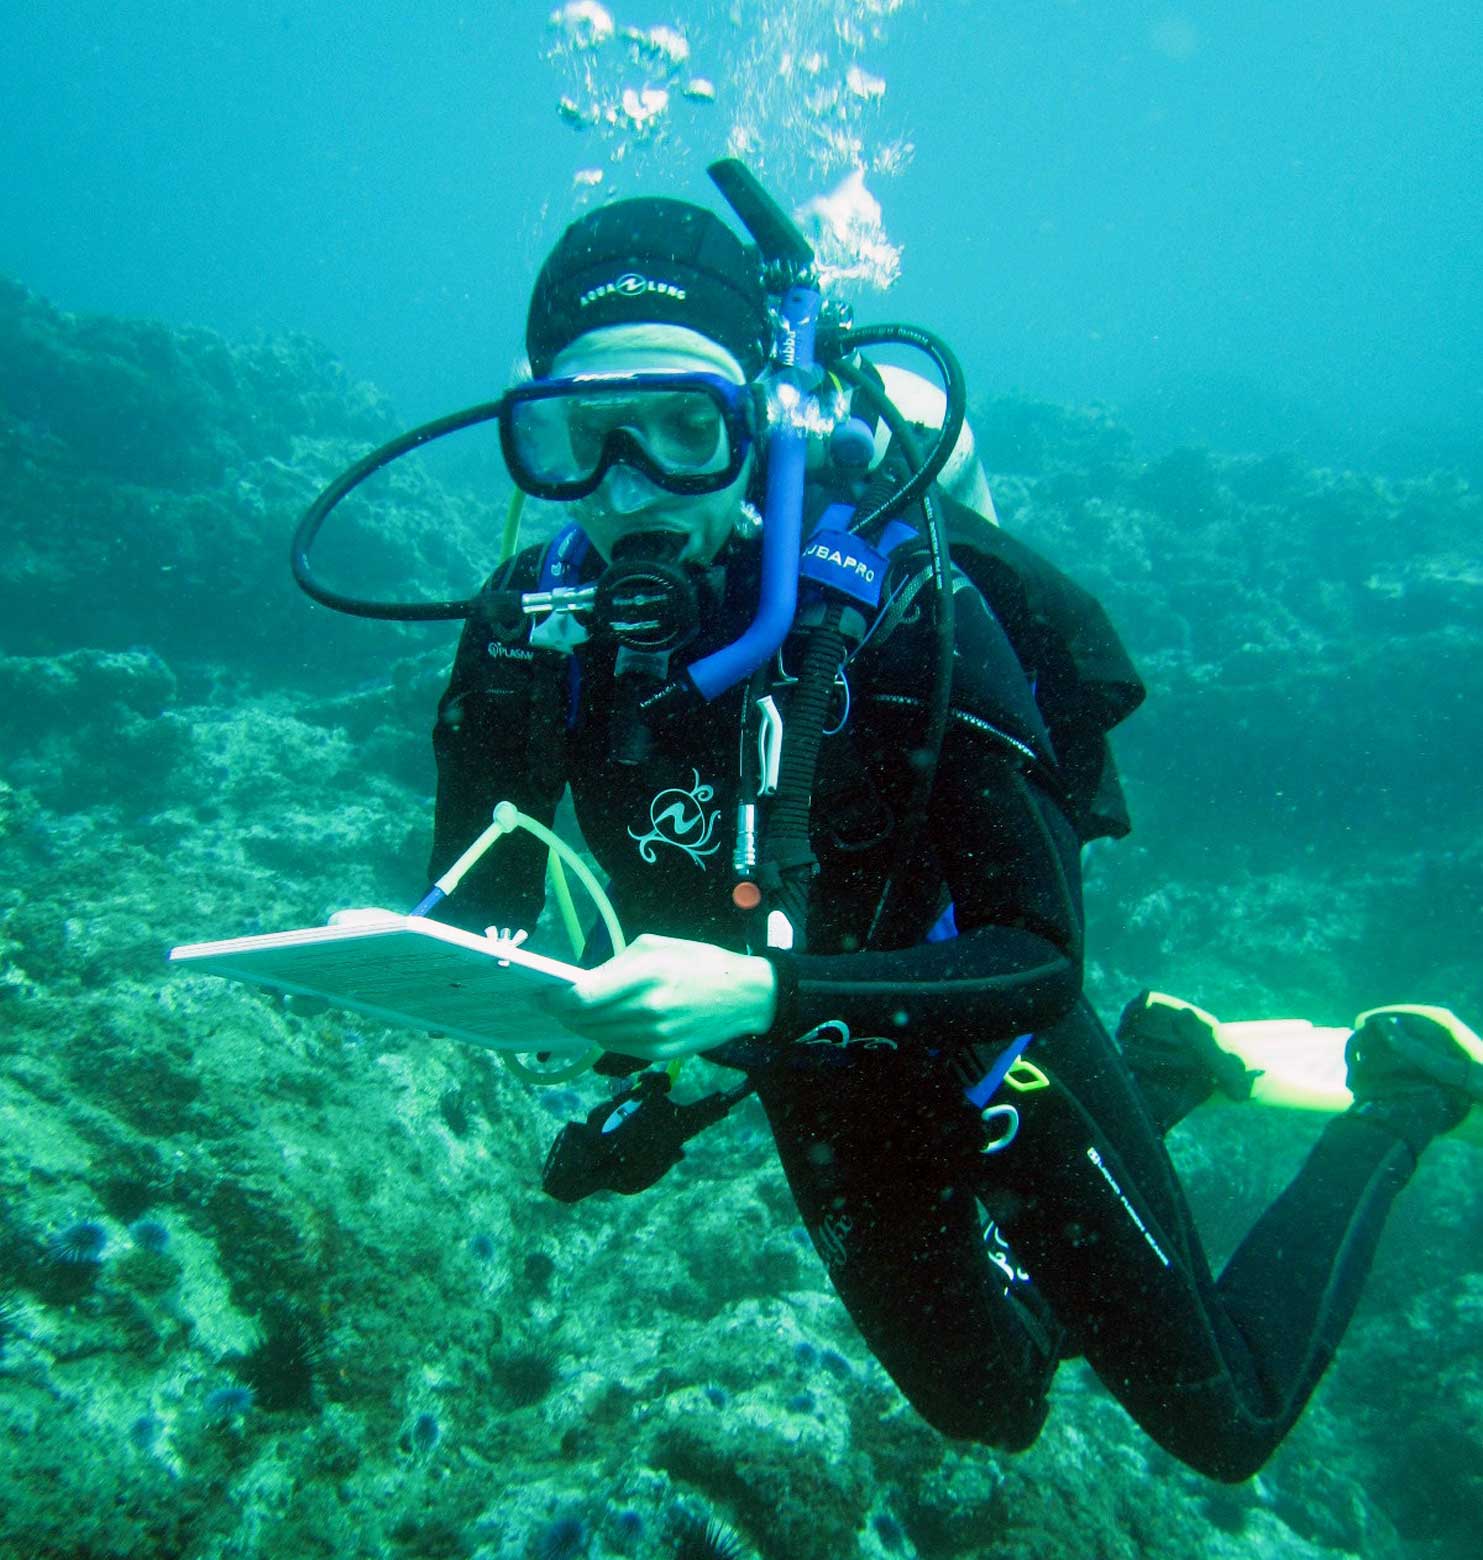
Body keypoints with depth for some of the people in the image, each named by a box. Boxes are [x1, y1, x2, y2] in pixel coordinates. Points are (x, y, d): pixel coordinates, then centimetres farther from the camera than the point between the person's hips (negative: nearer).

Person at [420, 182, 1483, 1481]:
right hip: (816, 1094, 5)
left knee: (1228, 1424, 17)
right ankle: (1168, 1067, 41)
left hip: (991, 1057, -4)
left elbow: (1044, 959, -32)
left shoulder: (903, 606, -32)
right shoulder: (533, 631, -18)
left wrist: (764, 991, -45)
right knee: (990, 1410, 30)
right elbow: (480, 909, -11)